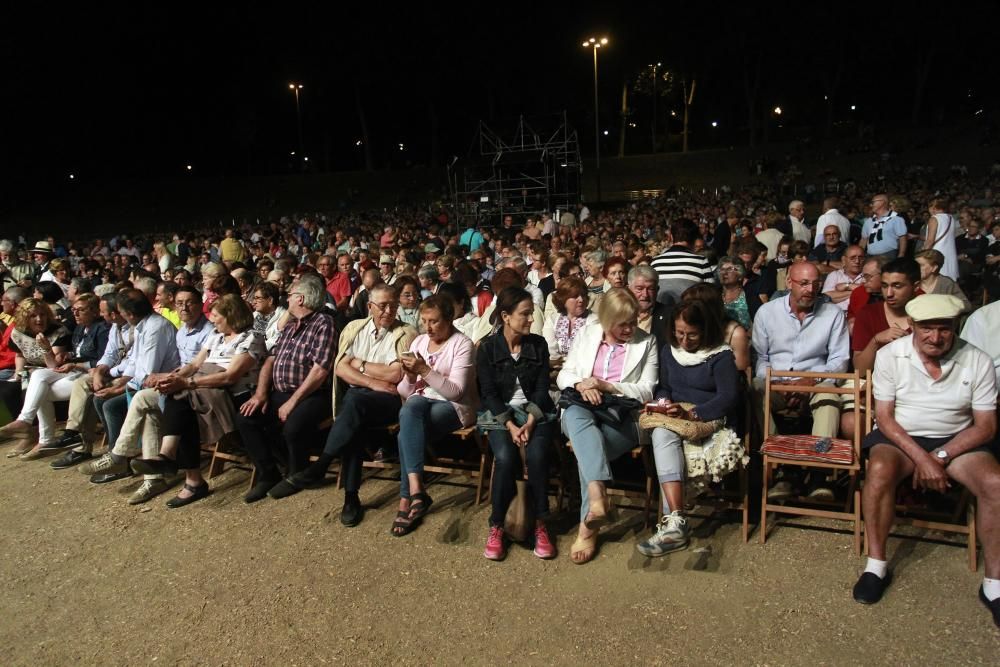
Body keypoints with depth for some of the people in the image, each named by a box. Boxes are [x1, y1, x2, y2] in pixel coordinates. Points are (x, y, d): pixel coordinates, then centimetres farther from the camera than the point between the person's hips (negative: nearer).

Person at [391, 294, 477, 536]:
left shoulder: (462, 344, -6)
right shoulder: (419, 341, 11)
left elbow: (456, 391, -16)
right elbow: (404, 393, 11)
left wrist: (424, 370, -23)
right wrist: (410, 377, -12)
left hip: (453, 407, -4)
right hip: (421, 401, 5)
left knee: (407, 433, -31)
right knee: (410, 410, -33)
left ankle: (407, 498, -23)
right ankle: (415, 489, -38)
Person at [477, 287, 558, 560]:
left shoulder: (538, 344, 5)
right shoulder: (487, 347, -1)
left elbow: (542, 388, 1)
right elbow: (488, 392, -5)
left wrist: (530, 422, -15)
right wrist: (510, 425, -18)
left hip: (536, 412, 1)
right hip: (500, 414, -1)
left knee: (537, 454, -30)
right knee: (505, 457, -31)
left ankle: (540, 525, -13)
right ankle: (496, 526, -13)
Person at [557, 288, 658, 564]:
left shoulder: (647, 342, 8)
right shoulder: (588, 334, 15)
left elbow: (646, 391, 1)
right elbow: (563, 375, 12)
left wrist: (607, 386, -12)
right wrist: (580, 385, -12)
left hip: (623, 416, -1)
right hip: (583, 409, 2)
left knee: (588, 448, -33)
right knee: (575, 415, -37)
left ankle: (587, 528, -24)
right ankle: (597, 494, -52)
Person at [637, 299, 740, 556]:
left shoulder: (721, 356, -1)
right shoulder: (668, 352, 18)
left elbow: (729, 398, -11)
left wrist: (691, 414, -24)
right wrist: (663, 401, -2)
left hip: (710, 420, -5)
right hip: (673, 421, 5)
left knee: (664, 434, -34)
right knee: (662, 434, -33)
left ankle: (673, 524, -37)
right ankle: (676, 521, -44)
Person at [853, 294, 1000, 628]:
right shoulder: (890, 355, -8)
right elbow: (884, 417, -8)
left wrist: (940, 457, -16)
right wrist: (921, 458, -20)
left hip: (957, 440, 2)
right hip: (900, 437, -1)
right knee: (879, 470, -33)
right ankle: (876, 565, -18)